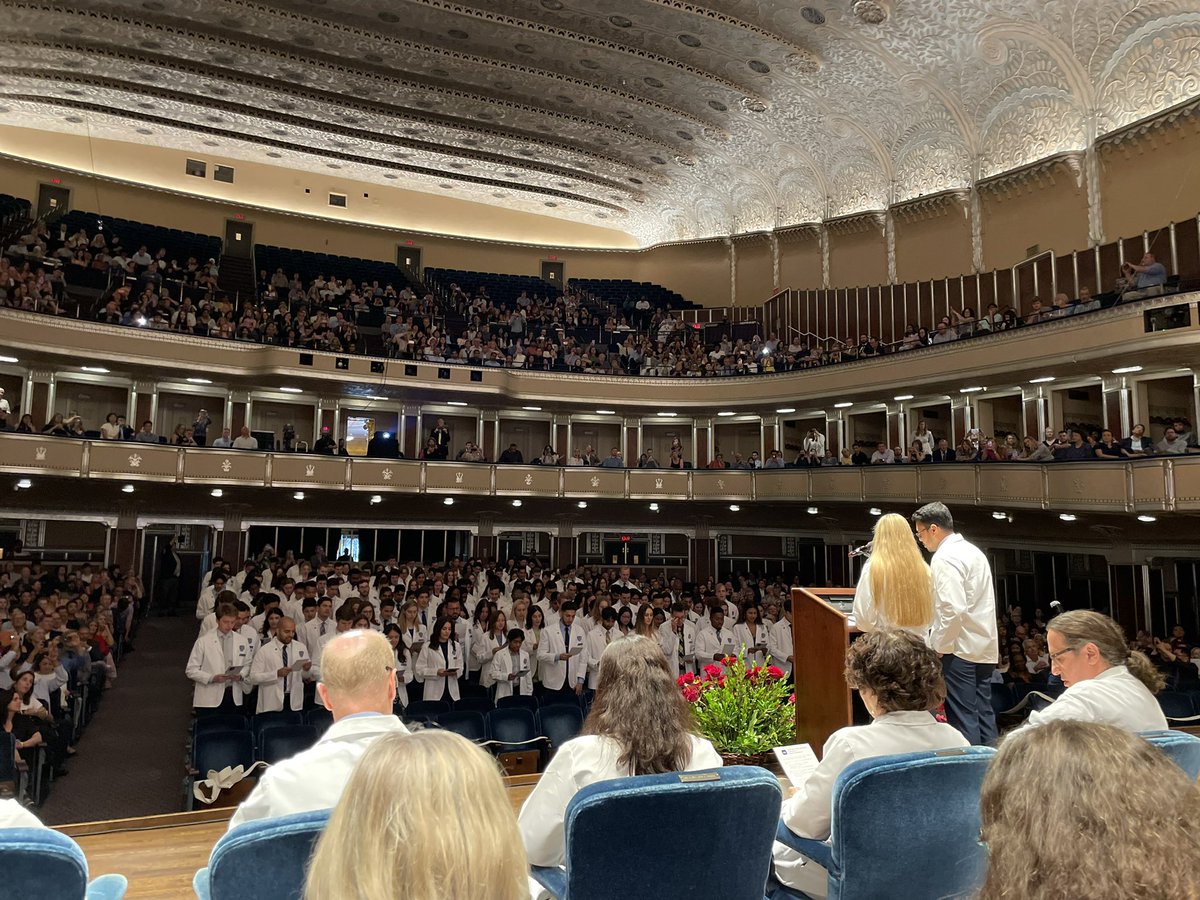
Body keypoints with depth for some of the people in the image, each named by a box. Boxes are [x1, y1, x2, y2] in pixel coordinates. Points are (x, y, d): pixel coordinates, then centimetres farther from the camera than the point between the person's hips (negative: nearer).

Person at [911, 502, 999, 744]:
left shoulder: (944, 558, -14)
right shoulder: (973, 551, 15)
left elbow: (953, 609, -23)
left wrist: (938, 646, -14)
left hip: (960, 649, -9)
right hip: (985, 648, 9)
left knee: (963, 719, -2)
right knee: (983, 714, 12)